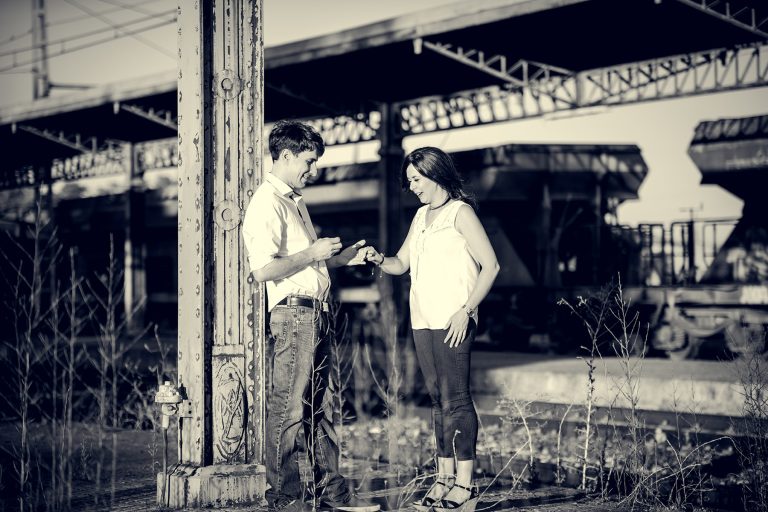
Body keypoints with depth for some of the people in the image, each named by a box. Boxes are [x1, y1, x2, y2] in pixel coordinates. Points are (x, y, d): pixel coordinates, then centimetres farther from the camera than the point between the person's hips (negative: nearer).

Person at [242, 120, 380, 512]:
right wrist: (313, 253, -14)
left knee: (316, 409, 14)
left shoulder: (294, 201, 19)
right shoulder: (267, 204, -12)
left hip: (315, 314, 10)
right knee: (287, 410, -5)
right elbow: (263, 270, -22)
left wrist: (342, 257, 13)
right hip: (293, 314, -10)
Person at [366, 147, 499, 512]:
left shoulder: (460, 212, -4)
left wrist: (465, 310, -16)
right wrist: (379, 260, -4)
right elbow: (401, 263, 18)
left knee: (456, 399, -8)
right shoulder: (421, 216, 18)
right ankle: (444, 479, 13)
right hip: (422, 320, 8)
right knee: (438, 399, 9)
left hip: (452, 322, -8)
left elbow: (490, 265, -9)